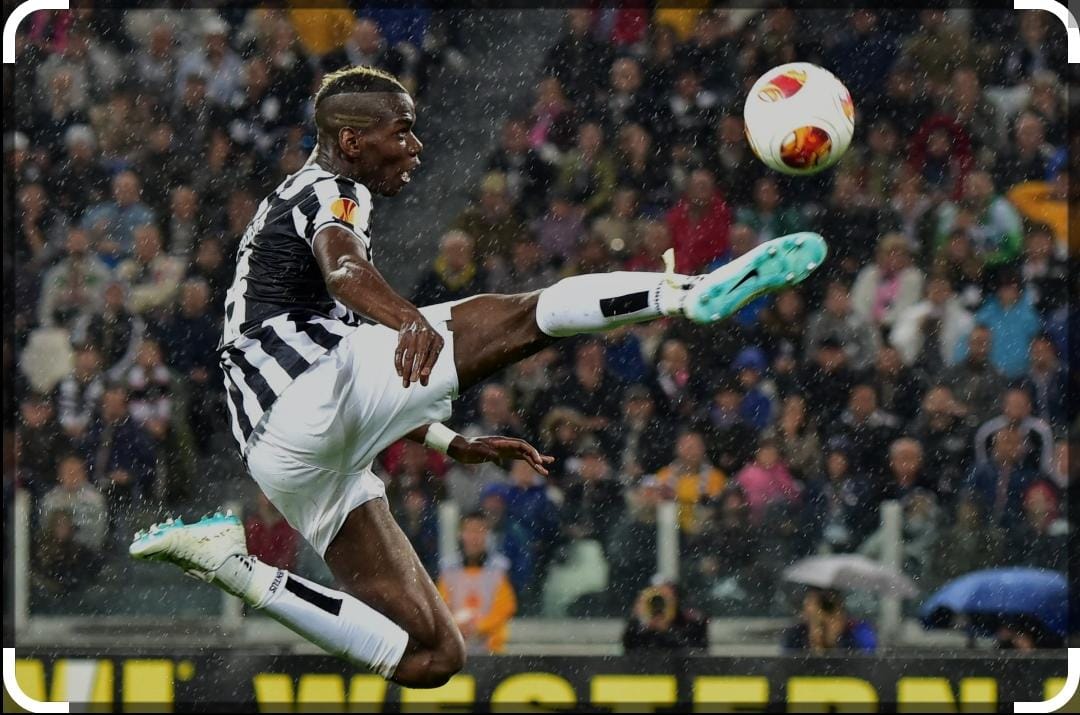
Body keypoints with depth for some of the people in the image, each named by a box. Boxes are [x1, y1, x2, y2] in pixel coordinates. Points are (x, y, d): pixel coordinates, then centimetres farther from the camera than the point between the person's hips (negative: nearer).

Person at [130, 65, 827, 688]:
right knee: (520, 317, -18)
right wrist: (410, 321, -43)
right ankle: (692, 292, -38)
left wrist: (455, 444, 38)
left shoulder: (291, 207, 35)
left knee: (432, 657, 5)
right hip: (317, 386, -10)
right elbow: (343, 269, -24)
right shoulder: (330, 191, 4)